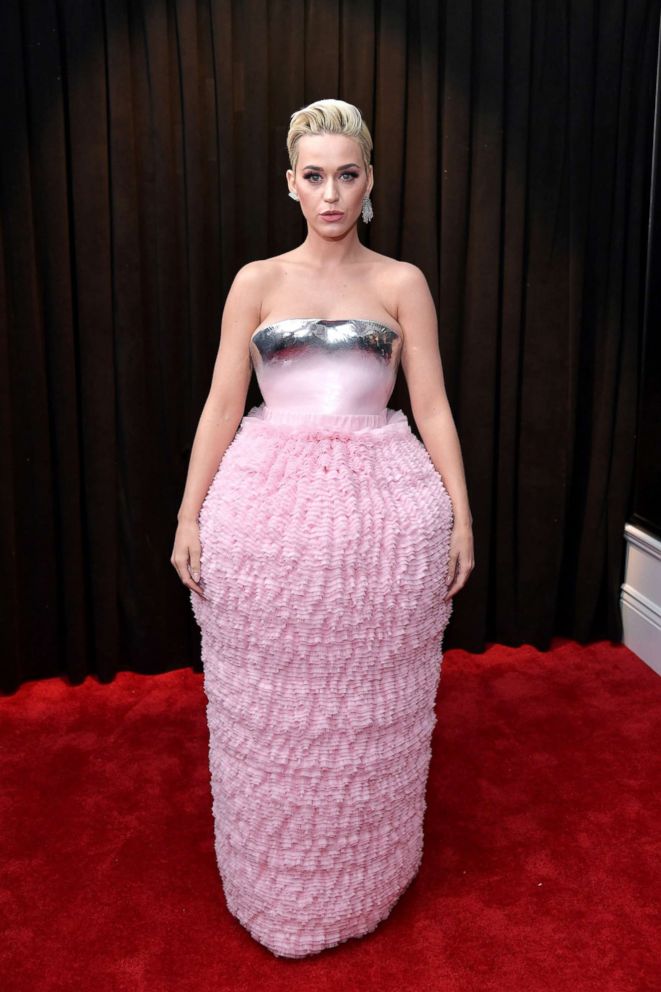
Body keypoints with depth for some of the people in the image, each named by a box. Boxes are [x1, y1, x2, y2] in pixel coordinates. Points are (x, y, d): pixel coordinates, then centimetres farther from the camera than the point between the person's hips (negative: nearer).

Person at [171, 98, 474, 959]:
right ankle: (276, 888, 34)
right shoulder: (256, 282, 7)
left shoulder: (402, 284, 7)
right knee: (271, 710, 10)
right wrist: (190, 515, 0)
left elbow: (433, 409, 5)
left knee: (368, 713, 9)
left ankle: (365, 880, 35)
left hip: (383, 511, 0)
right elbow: (221, 406, 5)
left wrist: (462, 516, 0)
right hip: (269, 508, 1)